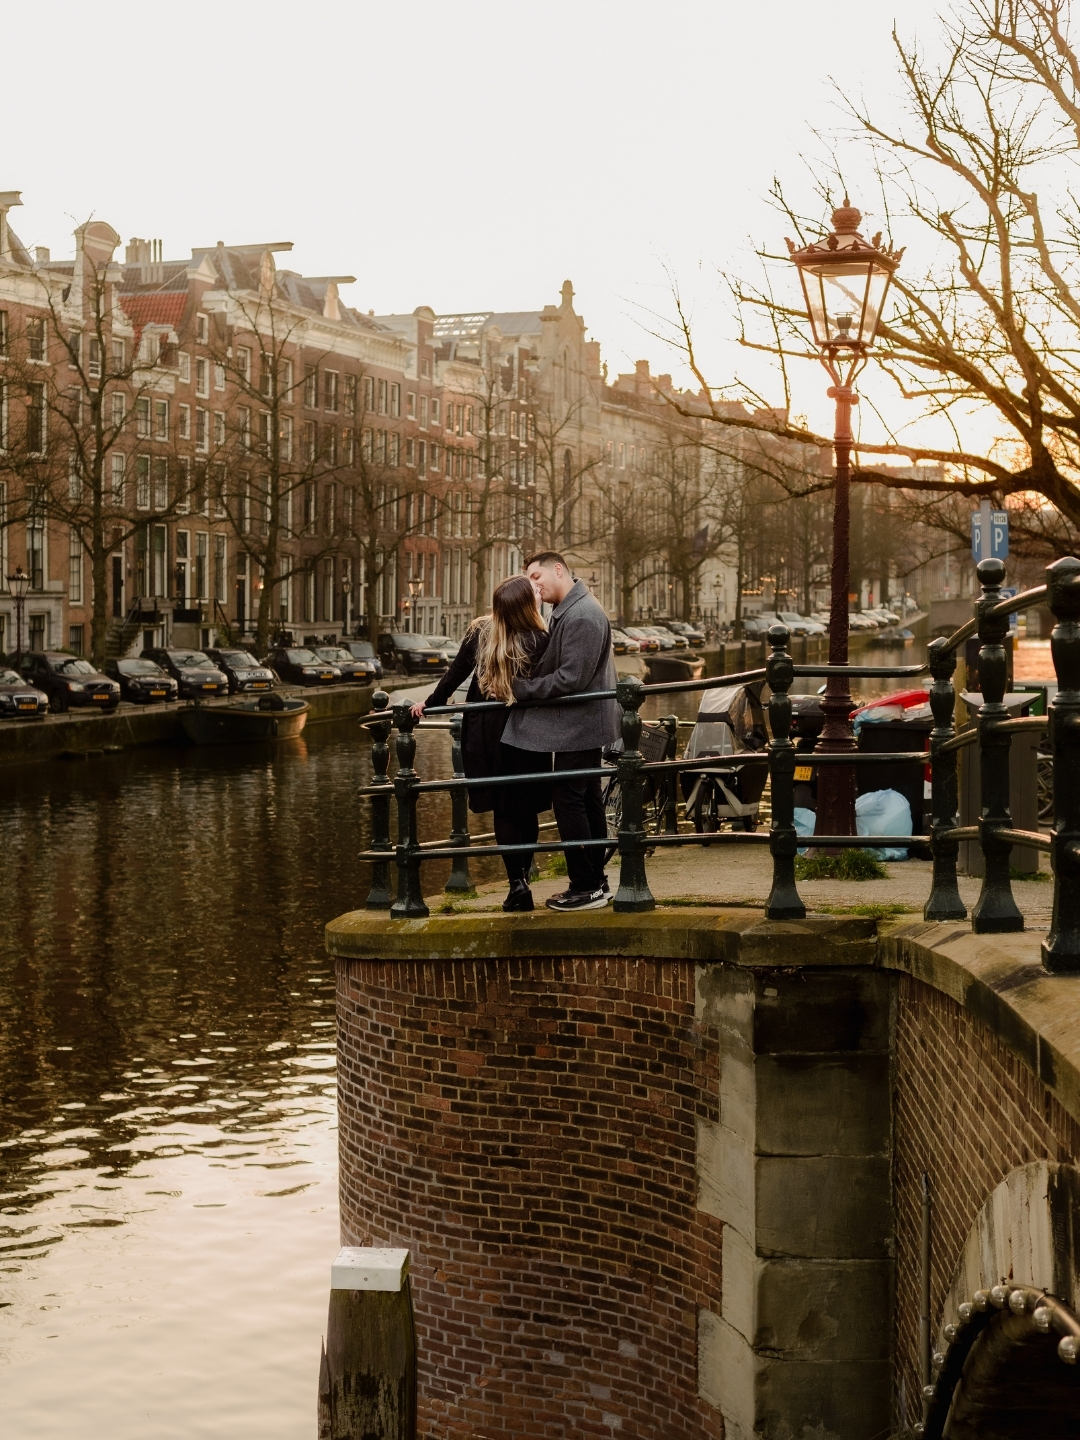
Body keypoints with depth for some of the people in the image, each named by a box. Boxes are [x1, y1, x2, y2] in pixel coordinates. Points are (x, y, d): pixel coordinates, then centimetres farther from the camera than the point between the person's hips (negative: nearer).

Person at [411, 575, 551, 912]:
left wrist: (430, 703, 12)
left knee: (503, 809, 6)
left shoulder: (480, 633, -7)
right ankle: (523, 875, 13)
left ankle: (517, 882, -2)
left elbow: (456, 673, 0)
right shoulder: (541, 642, -14)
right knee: (526, 808, 12)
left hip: (488, 734, 1)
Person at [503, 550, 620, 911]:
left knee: (568, 802, -7)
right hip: (583, 723, 11)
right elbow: (553, 664, 18)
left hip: (577, 727, -11)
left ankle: (585, 888, -4)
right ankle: (596, 881, 22)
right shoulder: (567, 611, 14)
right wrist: (524, 685, 3)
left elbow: (570, 679, -25)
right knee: (588, 801, 15)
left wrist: (521, 687, -18)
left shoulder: (581, 616, -20)